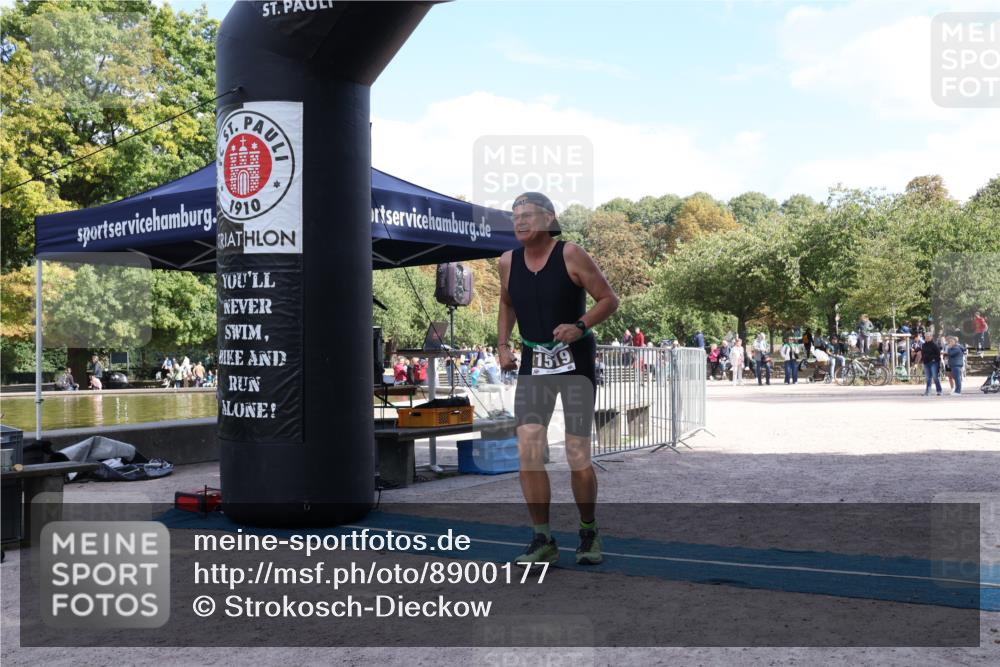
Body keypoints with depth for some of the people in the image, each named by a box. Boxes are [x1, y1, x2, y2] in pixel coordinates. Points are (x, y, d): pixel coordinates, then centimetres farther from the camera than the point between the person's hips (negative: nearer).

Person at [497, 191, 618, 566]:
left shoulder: (570, 255, -8)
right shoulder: (508, 262, 5)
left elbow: (609, 299, -5)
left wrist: (580, 326, -20)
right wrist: (503, 345, 9)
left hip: (575, 360, -3)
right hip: (532, 364, 4)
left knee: (578, 458, -3)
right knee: (528, 453, -9)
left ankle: (589, 533, 20)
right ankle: (543, 541, 3)